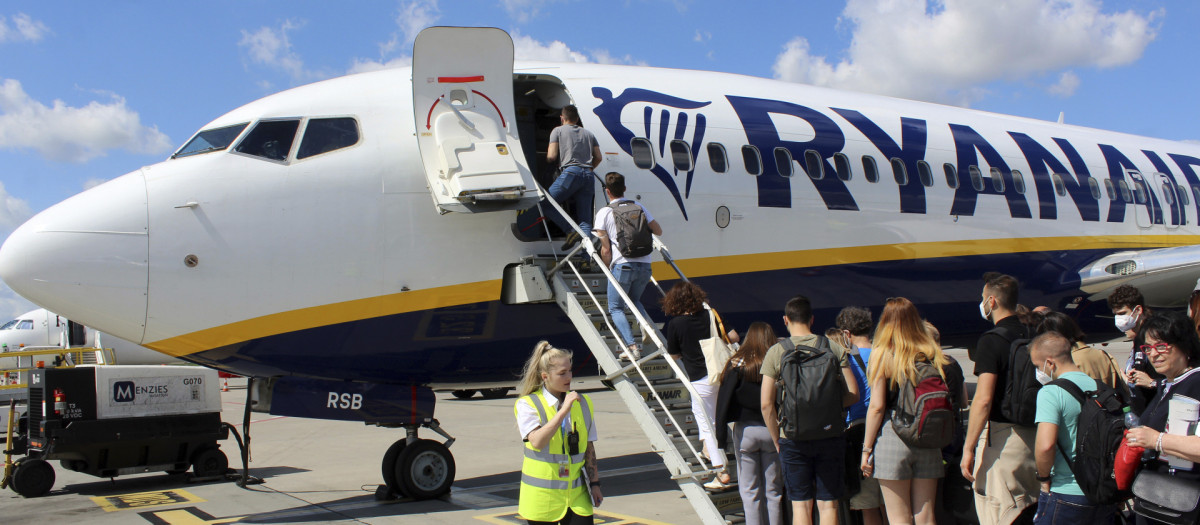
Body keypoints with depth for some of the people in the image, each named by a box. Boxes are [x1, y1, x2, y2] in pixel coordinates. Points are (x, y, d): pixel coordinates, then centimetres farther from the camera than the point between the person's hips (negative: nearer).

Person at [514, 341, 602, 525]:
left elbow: (589, 448, 12)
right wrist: (564, 410, -25)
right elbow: (537, 441, -23)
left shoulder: (583, 403, 7)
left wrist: (594, 483, 8)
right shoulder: (527, 404, -6)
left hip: (576, 495, 3)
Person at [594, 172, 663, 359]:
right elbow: (658, 231, 18)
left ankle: (632, 346, -9)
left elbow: (605, 248, -3)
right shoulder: (638, 206, 10)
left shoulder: (603, 213, 0)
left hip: (622, 265, -4)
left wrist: (608, 268, 13)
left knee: (615, 308, 9)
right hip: (645, 265, 4)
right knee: (634, 300, 28)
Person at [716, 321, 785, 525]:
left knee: (750, 492, 7)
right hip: (772, 430, 1)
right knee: (773, 491, 10)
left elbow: (724, 400, -8)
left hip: (745, 430, -1)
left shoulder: (737, 364, -5)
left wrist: (721, 434, -5)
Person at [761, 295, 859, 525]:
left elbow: (766, 403, -7)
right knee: (828, 504, 8)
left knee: (800, 504, 8)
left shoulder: (776, 352, -4)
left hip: (793, 437, -1)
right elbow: (852, 394, -2)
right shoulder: (835, 348, -1)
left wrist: (776, 439, 4)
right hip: (830, 435, 1)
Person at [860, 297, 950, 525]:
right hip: (928, 440, 4)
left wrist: (867, 448, -3)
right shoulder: (933, 354, 6)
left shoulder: (882, 353, -5)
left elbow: (877, 406, -8)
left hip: (892, 438, -4)